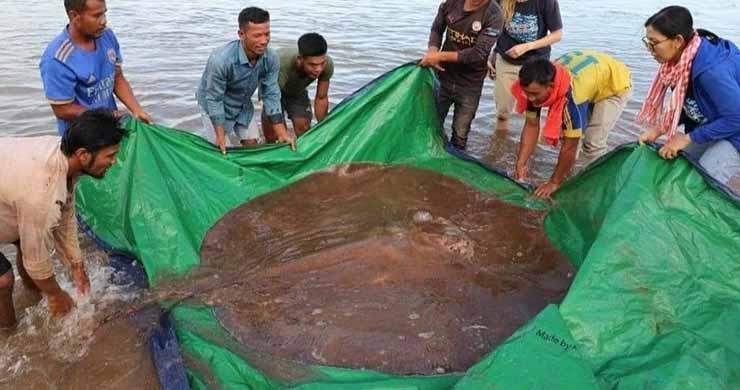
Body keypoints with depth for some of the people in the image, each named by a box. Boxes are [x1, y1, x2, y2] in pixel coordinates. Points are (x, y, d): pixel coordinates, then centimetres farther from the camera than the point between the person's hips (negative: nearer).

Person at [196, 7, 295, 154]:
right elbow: (214, 99, -27)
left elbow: (271, 95, -16)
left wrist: (282, 134, -17)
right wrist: (220, 136, -24)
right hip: (215, 106, -4)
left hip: (243, 106, 5)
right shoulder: (220, 60, -39)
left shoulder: (271, 58, -25)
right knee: (221, 151, 0)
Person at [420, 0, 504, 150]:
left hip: (470, 84, -3)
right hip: (444, 76, 3)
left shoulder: (493, 14, -18)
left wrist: (440, 56, -24)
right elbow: (437, 29, 6)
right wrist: (432, 51, -14)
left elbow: (479, 53, -23)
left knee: (460, 132, 8)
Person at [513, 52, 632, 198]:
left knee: (593, 142, -17)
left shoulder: (571, 95, -44)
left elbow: (570, 146, -35)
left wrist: (554, 183, -28)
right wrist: (521, 164, -22)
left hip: (615, 84, -6)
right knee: (567, 133, -7)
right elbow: (531, 125, -17)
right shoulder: (537, 84, -26)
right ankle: (567, 176, 10)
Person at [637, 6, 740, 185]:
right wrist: (659, 128, -7)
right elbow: (683, 105, 3)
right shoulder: (682, 58, -11)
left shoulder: (712, 70, -36)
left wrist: (688, 138, -24)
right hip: (710, 125, 8)